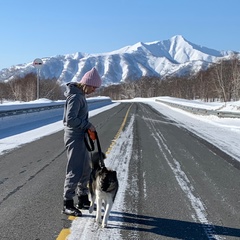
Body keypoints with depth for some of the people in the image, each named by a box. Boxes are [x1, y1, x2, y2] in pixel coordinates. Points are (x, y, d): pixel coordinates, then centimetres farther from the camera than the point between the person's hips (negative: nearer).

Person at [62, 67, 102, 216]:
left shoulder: (80, 94, 11)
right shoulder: (75, 97, -20)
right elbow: (70, 120, -26)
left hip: (81, 137, 10)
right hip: (74, 138, -10)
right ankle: (67, 204, 5)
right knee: (75, 171, -5)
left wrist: (88, 127, 5)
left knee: (85, 169, 16)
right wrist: (87, 125, -16)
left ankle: (83, 200, 28)